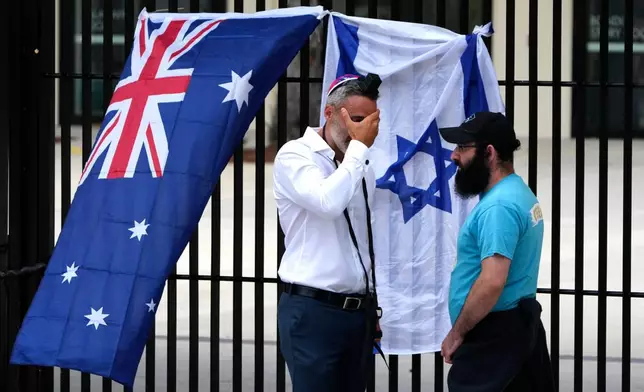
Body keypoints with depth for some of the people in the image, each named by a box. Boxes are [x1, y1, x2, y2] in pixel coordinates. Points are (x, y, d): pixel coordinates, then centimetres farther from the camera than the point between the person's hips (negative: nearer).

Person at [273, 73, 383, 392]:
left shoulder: (362, 167, 14)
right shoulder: (295, 156, -7)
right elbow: (328, 202, -26)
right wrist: (359, 146, -16)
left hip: (358, 310, 7)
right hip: (313, 310, -7)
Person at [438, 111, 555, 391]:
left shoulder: (498, 207, -20)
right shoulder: (518, 192, 14)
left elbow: (492, 282, -28)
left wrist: (457, 332, -18)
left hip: (495, 333, -10)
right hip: (519, 323, 10)